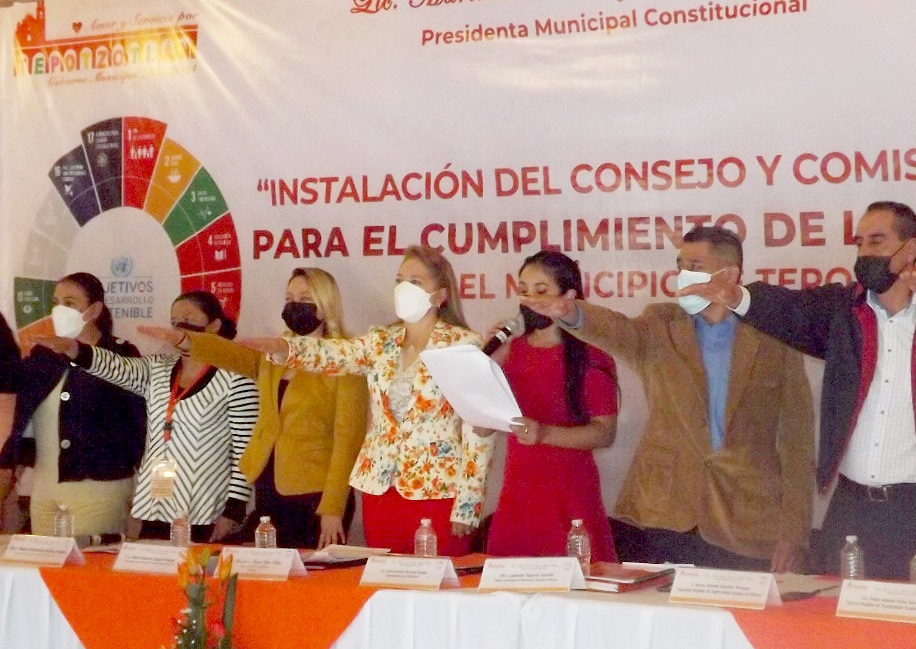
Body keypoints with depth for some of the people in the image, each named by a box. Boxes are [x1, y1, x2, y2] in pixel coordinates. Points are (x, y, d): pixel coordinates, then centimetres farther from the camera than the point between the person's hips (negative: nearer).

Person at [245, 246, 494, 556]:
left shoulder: (464, 345, -5)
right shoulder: (381, 342, 10)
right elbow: (332, 353, -8)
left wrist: (467, 506, -12)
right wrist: (281, 347, -29)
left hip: (437, 492, -5)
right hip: (380, 489, 5)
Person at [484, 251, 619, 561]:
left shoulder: (590, 356, -2)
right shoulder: (511, 352, 11)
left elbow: (605, 432, -10)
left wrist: (544, 433, -24)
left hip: (570, 495, -4)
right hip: (516, 495, 4)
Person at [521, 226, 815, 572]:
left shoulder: (774, 340, 3)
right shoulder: (660, 327, 8)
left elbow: (797, 441, 3)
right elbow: (620, 331, -15)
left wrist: (793, 531, -2)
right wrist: (573, 314, -37)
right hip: (667, 518, 1)